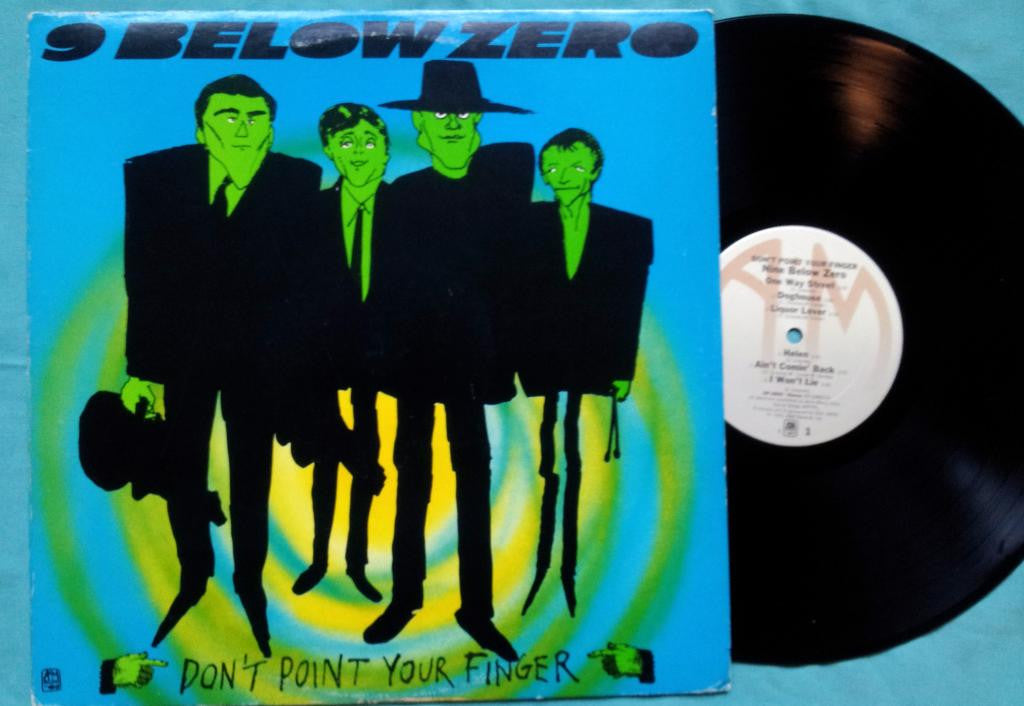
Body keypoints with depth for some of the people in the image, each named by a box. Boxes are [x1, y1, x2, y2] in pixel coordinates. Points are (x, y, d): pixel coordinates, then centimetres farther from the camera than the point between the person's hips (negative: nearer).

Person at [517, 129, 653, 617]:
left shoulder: (631, 230, 6)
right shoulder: (527, 225, 6)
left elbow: (632, 307, 2)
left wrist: (624, 370, -4)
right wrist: (510, 365, -10)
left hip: (596, 371, 0)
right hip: (539, 369, 0)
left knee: (582, 471, 3)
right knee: (542, 470, 3)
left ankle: (571, 568, 16)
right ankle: (539, 565, 16)